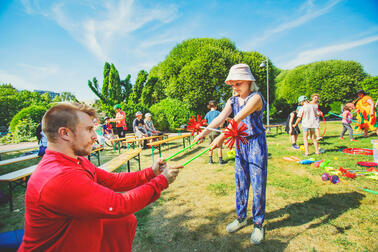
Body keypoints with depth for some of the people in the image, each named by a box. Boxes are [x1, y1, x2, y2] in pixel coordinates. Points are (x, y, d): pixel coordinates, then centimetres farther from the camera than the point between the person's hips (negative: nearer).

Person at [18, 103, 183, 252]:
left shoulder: (79, 162, -4)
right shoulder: (61, 178, -33)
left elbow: (113, 180, 0)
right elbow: (119, 206, -30)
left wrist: (150, 173, -8)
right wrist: (161, 181, -21)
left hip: (75, 236, 7)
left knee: (127, 220, 9)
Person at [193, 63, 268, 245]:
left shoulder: (255, 98, -16)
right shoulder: (232, 100, 4)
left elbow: (238, 119, -31)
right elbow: (220, 118, -9)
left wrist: (222, 137, -41)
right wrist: (204, 133, -22)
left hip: (256, 143, -6)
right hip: (239, 143, 6)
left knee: (257, 184, 4)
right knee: (240, 184, 13)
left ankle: (258, 224, 22)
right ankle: (241, 218, 31)